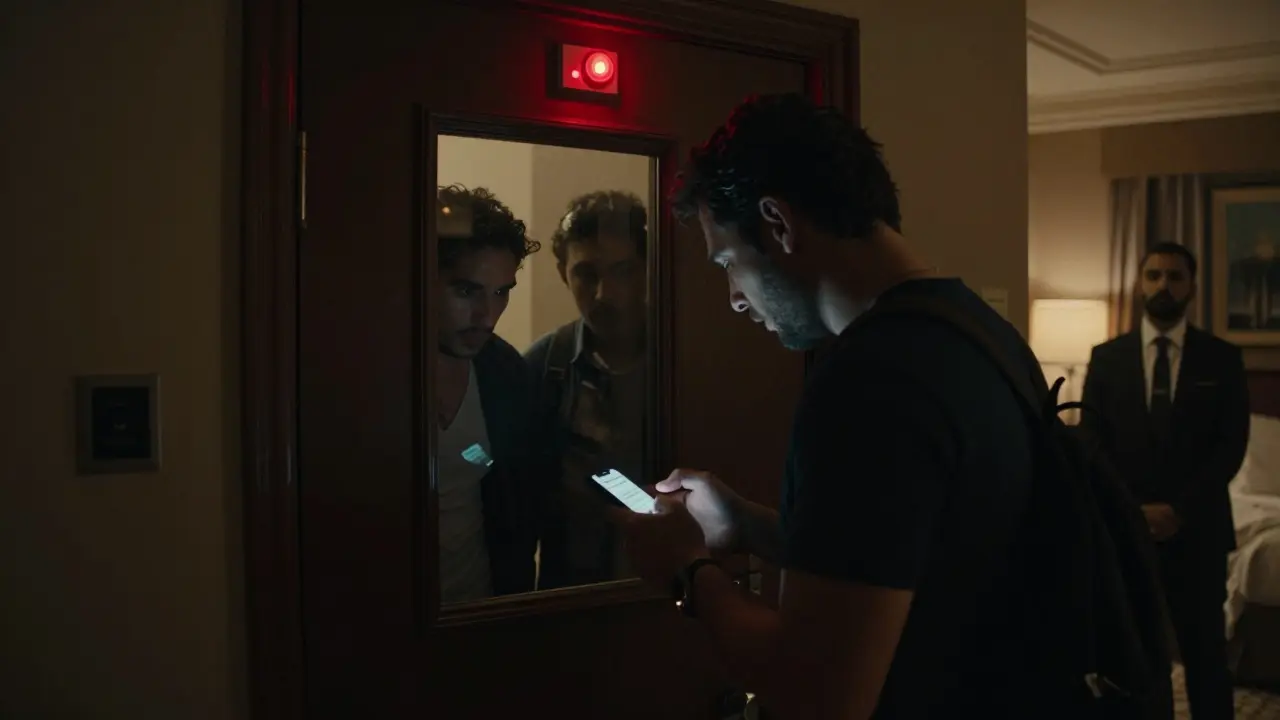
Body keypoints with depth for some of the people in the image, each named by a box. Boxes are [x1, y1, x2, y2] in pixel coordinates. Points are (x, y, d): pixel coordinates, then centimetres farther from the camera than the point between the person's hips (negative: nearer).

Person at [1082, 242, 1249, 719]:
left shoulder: (1222, 359, 4)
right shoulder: (1106, 358, 6)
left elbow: (1232, 445, -2)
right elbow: (1091, 444, 2)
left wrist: (1180, 509, -12)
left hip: (1197, 530, 0)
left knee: (1205, 652, 5)